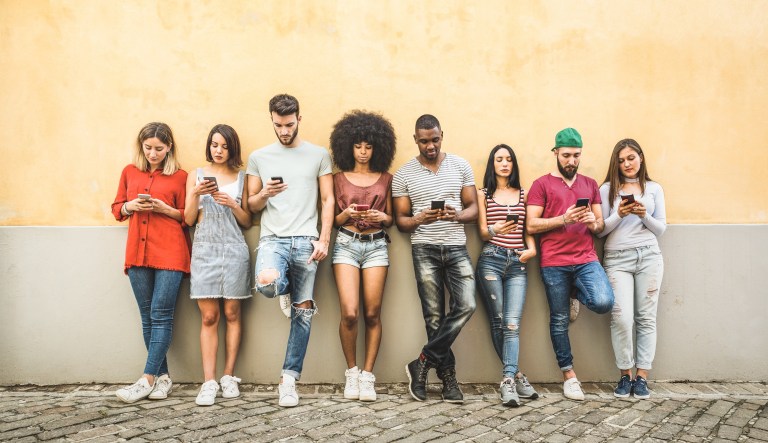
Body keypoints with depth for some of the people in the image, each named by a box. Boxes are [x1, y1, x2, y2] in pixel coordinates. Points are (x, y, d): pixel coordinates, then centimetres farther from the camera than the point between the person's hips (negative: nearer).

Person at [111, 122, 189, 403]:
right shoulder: (129, 172, 14)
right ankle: (162, 376, 13)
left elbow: (188, 215, 5)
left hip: (170, 253, -4)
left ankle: (147, 379, -4)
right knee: (148, 317, 5)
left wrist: (165, 209, -11)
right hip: (138, 252, 4)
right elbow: (117, 209, 18)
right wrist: (130, 206, -3)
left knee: (161, 315, -7)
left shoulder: (180, 176, 4)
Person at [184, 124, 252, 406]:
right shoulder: (196, 176, 9)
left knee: (232, 313, 2)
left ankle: (229, 377, 8)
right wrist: (196, 194, -10)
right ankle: (209, 382, -5)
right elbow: (189, 219, 6)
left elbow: (247, 222, 9)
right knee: (208, 317, -4)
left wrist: (232, 205, -8)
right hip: (204, 250, 0)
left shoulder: (241, 178, 9)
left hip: (234, 250, 0)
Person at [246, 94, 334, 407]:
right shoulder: (259, 157, 11)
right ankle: (290, 290, 8)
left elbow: (327, 200, 6)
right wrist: (264, 194, -9)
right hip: (273, 238, 0)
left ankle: (289, 379, 10)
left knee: (303, 312, 0)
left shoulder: (318, 155, 8)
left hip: (306, 240, 0)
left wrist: (324, 240, -4)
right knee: (267, 283, -31)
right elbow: (251, 206, 14)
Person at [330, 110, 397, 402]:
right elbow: (333, 219, 10)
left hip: (376, 245, 1)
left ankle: (367, 375, 6)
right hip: (346, 244, -1)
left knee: (372, 314, -3)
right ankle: (351, 372, 6)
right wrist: (347, 214, -11)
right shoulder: (339, 178, 9)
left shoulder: (385, 178, 11)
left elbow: (390, 219, 14)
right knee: (349, 313, -12)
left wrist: (382, 217, -8)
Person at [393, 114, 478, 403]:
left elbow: (474, 208, 8)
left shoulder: (460, 166, 8)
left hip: (457, 247, 1)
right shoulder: (403, 175, 5)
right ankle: (448, 377, 11)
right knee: (434, 316, -1)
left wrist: (457, 215, -14)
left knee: (466, 305, -15)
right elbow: (400, 220, 6)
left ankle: (423, 363, -3)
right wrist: (419, 219, -16)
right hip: (424, 249, -1)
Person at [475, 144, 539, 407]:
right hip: (491, 261, -1)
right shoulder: (484, 194, 12)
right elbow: (482, 232, 5)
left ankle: (508, 382, -18)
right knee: (498, 323, -1)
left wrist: (532, 249, -6)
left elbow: (528, 229, 15)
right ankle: (516, 375, 9)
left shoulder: (523, 194, 17)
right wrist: (494, 230, -18)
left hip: (517, 263, 1)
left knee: (512, 324, -12)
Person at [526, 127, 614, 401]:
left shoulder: (590, 184, 17)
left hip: (586, 259, 2)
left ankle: (577, 293, 14)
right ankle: (569, 375, 18)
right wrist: (564, 219, -14)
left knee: (603, 302, -21)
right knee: (559, 320, 3)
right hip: (554, 263, -2)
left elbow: (600, 225, 18)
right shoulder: (541, 185, 5)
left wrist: (593, 222, -6)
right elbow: (531, 225, -3)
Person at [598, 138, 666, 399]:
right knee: (622, 317, -12)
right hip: (617, 258, -1)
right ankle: (625, 374, 2)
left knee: (646, 317, 1)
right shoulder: (608, 189, 8)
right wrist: (619, 215, -12)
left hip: (649, 256, 2)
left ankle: (642, 375, 7)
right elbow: (601, 230, 4)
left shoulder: (654, 189, 12)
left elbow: (661, 229, 10)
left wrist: (644, 215, -8)